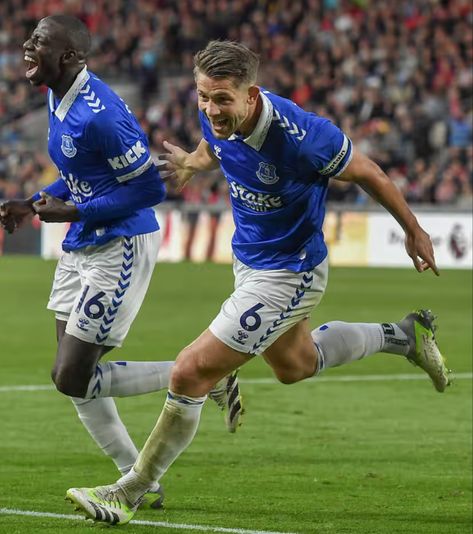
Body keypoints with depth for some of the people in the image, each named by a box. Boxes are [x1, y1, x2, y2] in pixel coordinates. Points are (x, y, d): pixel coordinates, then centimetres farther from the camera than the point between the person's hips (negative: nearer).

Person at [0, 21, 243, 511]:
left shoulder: (98, 114, -24)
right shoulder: (57, 99, 6)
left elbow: (150, 187, -22)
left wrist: (74, 213, -22)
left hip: (121, 247, -10)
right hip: (80, 248, 10)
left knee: (72, 378, -8)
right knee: (74, 379, 10)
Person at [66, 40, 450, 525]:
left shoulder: (297, 135, -34)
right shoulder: (216, 117, -14)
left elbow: (366, 174, -15)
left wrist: (414, 231, -4)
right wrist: (193, 164, 2)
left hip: (287, 276, -8)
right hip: (248, 262, 9)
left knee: (191, 374, -11)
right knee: (294, 366, 31)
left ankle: (130, 493, 4)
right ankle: (403, 336, 51)